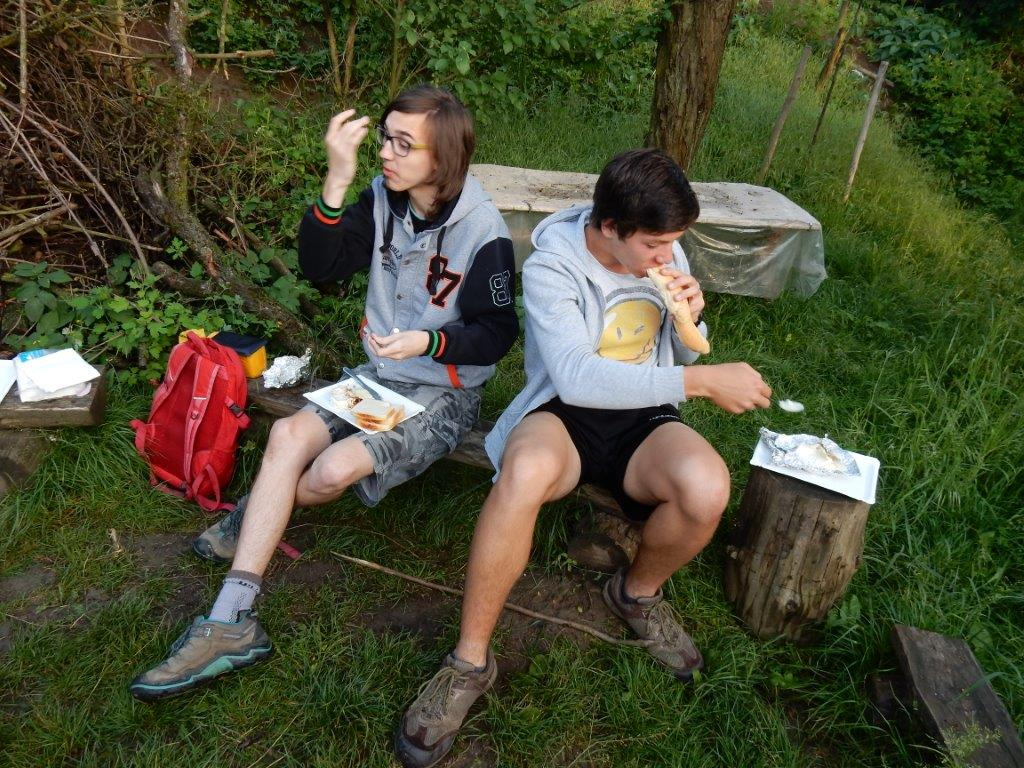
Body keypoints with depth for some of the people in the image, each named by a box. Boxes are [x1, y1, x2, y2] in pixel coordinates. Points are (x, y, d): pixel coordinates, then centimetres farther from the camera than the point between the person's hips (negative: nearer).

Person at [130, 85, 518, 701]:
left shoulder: (483, 232, -15)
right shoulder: (383, 199, 0)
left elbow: (498, 334, -9)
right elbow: (321, 266, -8)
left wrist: (430, 341, -27)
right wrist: (337, 182, -21)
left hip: (446, 393, -5)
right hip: (379, 375, 5)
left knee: (337, 468, -27)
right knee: (289, 434, -20)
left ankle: (259, 515, 11)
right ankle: (231, 624, -19)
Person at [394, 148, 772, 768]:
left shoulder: (665, 253, 2)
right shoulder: (551, 268, -15)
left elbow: (683, 357, 14)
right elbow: (576, 378, -28)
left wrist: (690, 319, -10)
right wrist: (700, 381, -30)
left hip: (642, 419, 4)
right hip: (564, 413, -3)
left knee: (708, 487, -31)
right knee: (525, 473, -40)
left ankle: (637, 593, 4)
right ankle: (471, 661, -20)